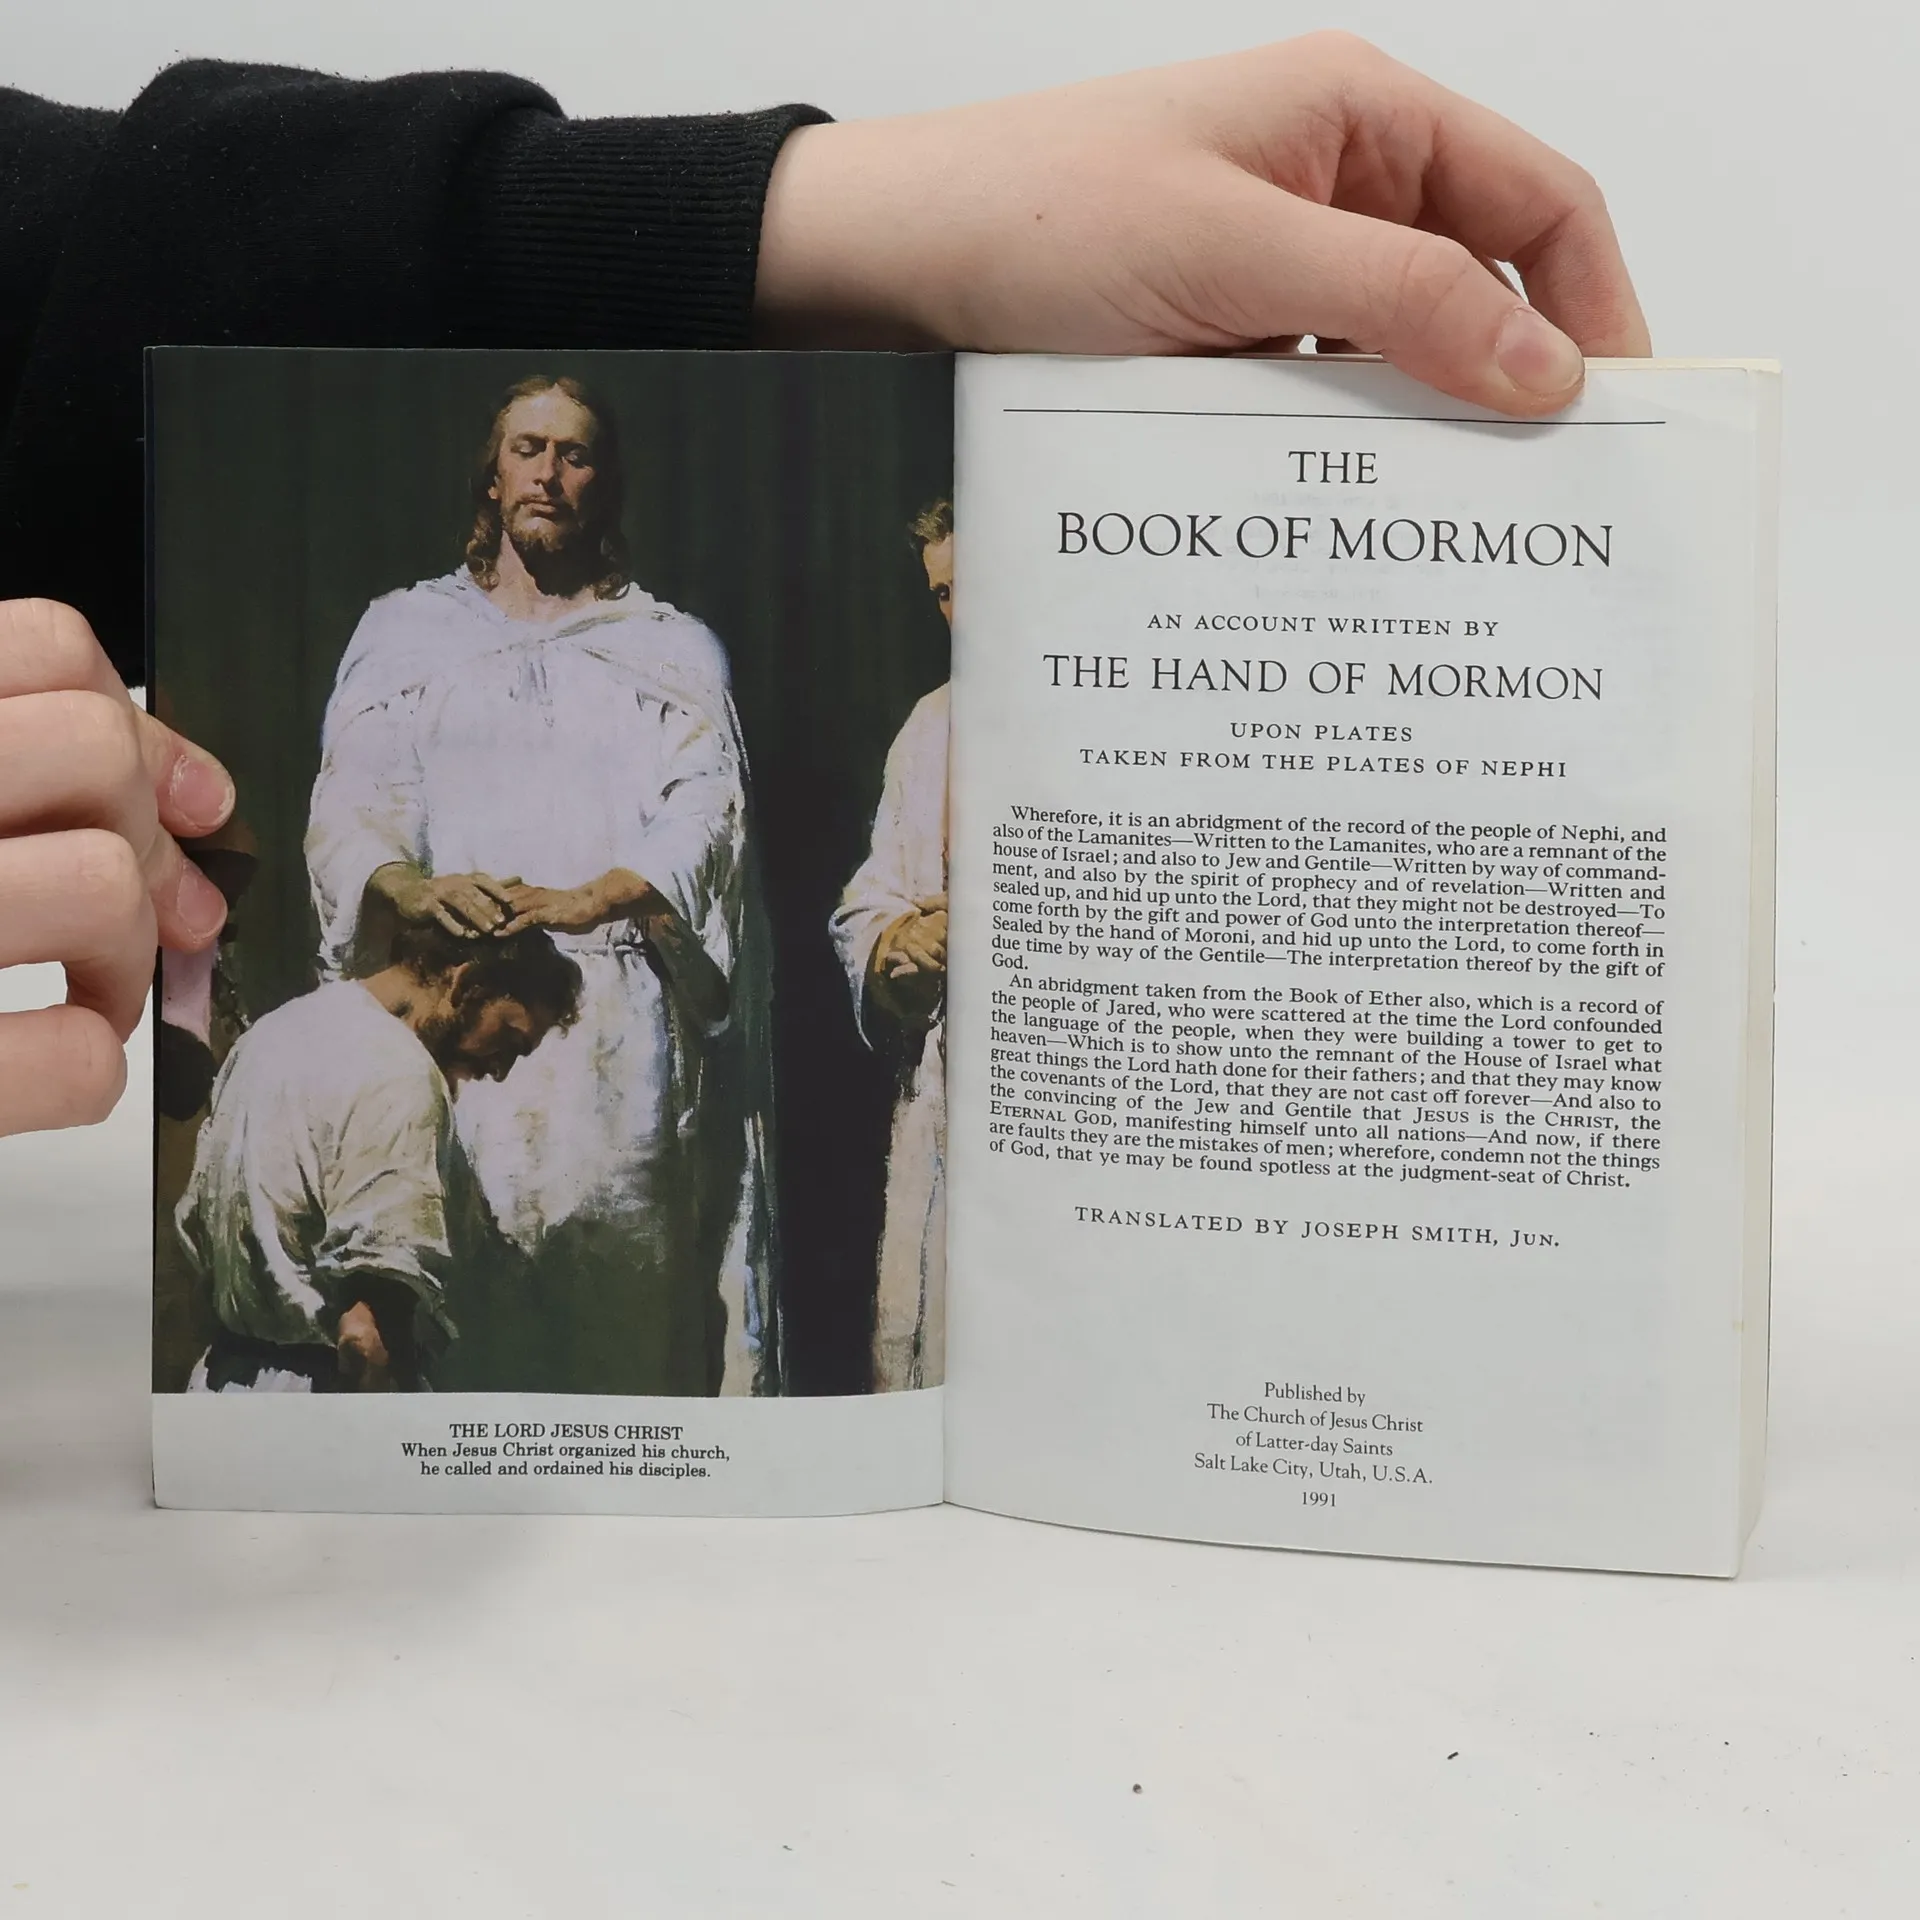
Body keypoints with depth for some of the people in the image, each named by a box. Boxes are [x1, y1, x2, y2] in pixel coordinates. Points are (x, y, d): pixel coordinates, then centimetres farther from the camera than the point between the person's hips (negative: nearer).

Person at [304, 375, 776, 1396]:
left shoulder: (676, 651, 16)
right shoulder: (403, 633, 18)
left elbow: (703, 815, 0)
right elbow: (350, 802, 5)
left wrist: (584, 900, -20)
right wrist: (409, 886, -19)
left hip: (621, 1032, 0)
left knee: (626, 1318, -8)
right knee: (452, 1333, -8)